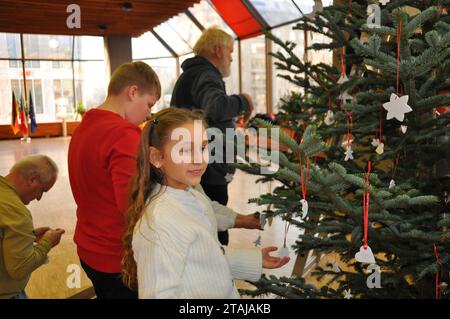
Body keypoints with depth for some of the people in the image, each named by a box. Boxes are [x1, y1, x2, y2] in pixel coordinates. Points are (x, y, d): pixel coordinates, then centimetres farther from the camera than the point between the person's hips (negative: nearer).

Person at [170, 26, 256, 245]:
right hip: (209, 176, -11)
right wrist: (243, 101, -19)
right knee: (216, 236, -3)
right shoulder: (205, 75, -16)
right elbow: (216, 108, -38)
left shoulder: (189, 74, 20)